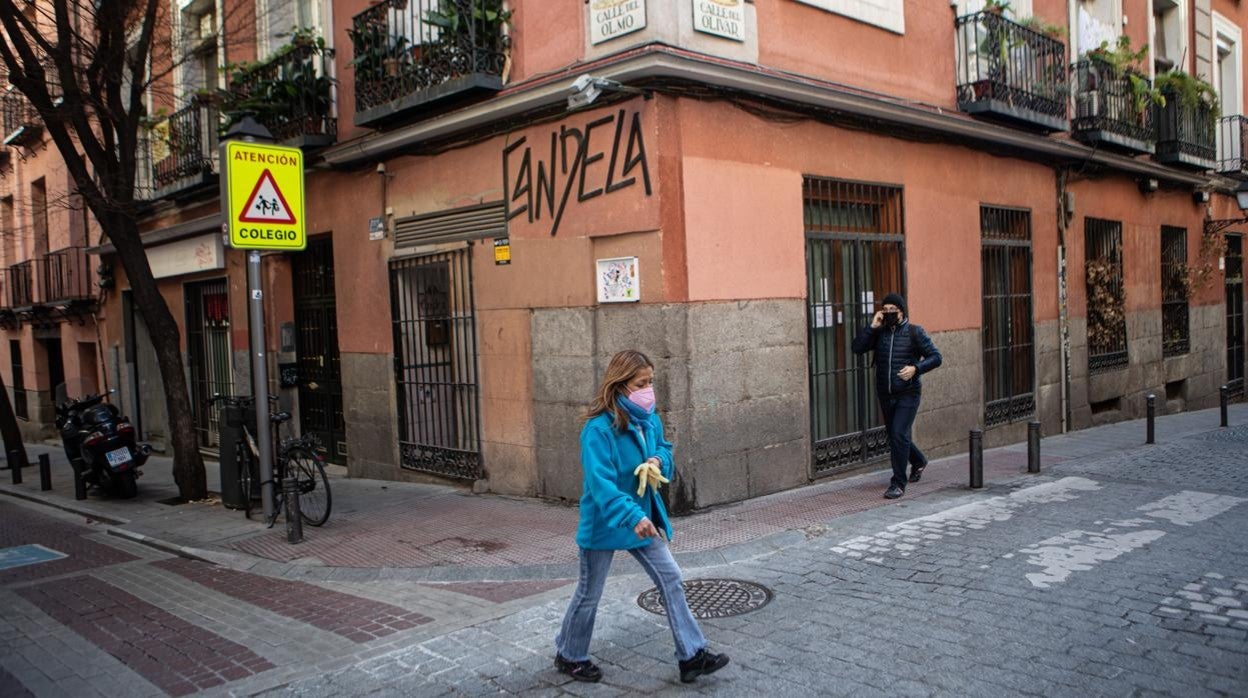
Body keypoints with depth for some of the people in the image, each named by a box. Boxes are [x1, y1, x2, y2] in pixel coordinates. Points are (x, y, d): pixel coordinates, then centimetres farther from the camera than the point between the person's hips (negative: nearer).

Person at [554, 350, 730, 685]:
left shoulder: (649, 420, -2)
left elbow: (663, 448, 16)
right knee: (589, 593, 10)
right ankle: (569, 656, 31)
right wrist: (632, 517, -44)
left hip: (644, 517, 7)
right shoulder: (599, 428, -26)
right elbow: (600, 481, -33)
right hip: (605, 522, -6)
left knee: (670, 579, 3)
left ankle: (692, 655, 11)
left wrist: (659, 460, -9)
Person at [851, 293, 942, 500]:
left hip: (908, 394, -5)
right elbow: (857, 348, -7)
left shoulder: (914, 332, -5)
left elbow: (935, 357, -6)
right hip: (885, 395, 5)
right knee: (894, 435, 18)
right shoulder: (879, 332, 5)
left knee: (899, 435, -15)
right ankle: (918, 461, 47)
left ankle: (898, 483, -4)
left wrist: (916, 368, -22)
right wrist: (872, 326, -14)